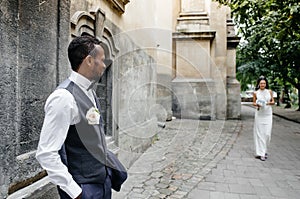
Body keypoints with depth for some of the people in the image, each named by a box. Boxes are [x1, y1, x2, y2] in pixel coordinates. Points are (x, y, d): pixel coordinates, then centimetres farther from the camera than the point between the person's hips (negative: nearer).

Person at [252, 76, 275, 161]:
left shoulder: (269, 92, 5)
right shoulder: (256, 93, 1)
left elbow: (273, 101, 9)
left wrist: (269, 103, -12)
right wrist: (257, 104, -14)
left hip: (268, 115, 1)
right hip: (259, 115, -1)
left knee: (267, 134, 0)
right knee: (260, 133, -1)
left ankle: (264, 150, 23)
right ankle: (261, 153, 5)